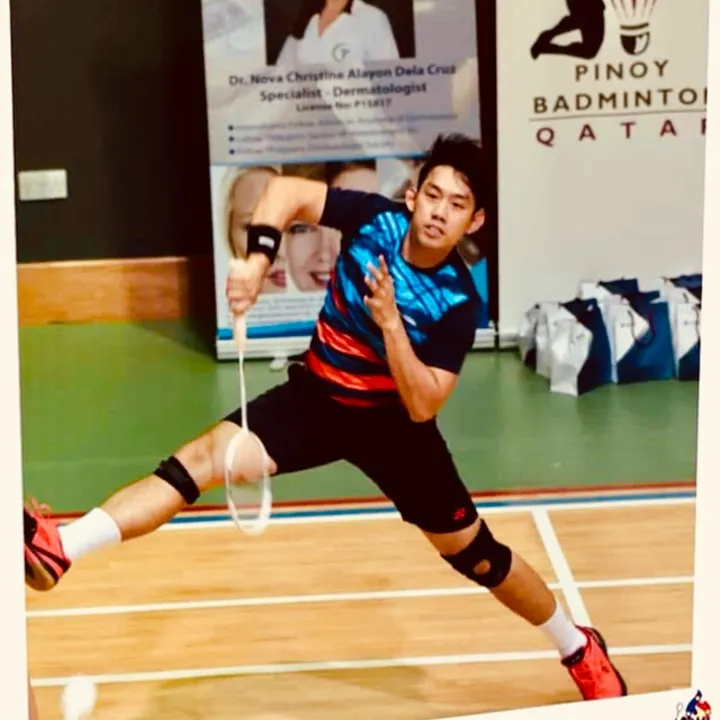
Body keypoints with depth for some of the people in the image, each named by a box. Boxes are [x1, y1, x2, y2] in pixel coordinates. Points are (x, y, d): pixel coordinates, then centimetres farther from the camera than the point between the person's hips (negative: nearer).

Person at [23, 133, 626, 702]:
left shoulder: (458, 302, -23)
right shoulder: (376, 218, -17)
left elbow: (422, 407, -27)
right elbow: (287, 191, -8)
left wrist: (389, 320, -35)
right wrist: (258, 259, -24)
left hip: (393, 421, -2)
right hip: (316, 397, 2)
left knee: (474, 552, 6)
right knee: (209, 455, -22)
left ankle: (579, 648, 31)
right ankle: (59, 548, -33)